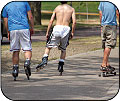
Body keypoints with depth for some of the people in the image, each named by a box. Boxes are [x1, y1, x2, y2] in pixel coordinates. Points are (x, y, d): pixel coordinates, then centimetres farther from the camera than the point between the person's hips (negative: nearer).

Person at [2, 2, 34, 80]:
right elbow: (30, 17, 7)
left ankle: (15, 69, 6)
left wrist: (8, 32, 21)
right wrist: (32, 28, 15)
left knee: (15, 51, 10)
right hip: (24, 28, -1)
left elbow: (5, 21, 13)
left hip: (13, 29, 1)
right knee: (27, 49, 1)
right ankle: (27, 62, -25)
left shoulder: (6, 7, 16)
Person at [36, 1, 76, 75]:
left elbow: (51, 21, 9)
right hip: (66, 29, 0)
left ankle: (44, 60, -10)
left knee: (48, 46, 12)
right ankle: (61, 66, 11)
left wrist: (47, 32, 11)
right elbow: (74, 22, 0)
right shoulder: (71, 9, 12)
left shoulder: (57, 8, 15)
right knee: (63, 49, 18)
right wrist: (72, 33, 9)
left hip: (57, 28, 0)